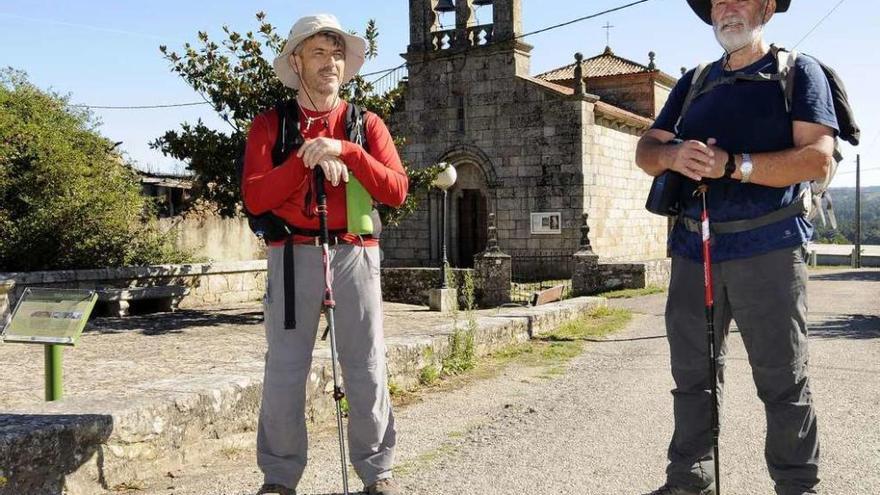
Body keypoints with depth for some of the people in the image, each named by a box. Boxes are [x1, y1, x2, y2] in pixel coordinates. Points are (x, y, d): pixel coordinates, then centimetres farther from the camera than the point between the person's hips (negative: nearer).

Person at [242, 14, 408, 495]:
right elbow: (255, 198, -4)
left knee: (366, 366, 3)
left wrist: (345, 151, -13)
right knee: (284, 368, 0)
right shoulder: (269, 124, 7)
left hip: (355, 253, 1)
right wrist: (307, 159, -13)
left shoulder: (367, 124, 10)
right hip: (293, 254, 0)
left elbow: (396, 190, -3)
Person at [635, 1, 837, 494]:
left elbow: (818, 158, -9)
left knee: (783, 379, 0)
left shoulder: (799, 72, 4)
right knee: (692, 373, 10)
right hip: (693, 248, 5)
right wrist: (674, 155, -10)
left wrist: (733, 165, -18)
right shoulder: (693, 83, 19)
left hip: (768, 247, -5)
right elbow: (645, 151, 13)